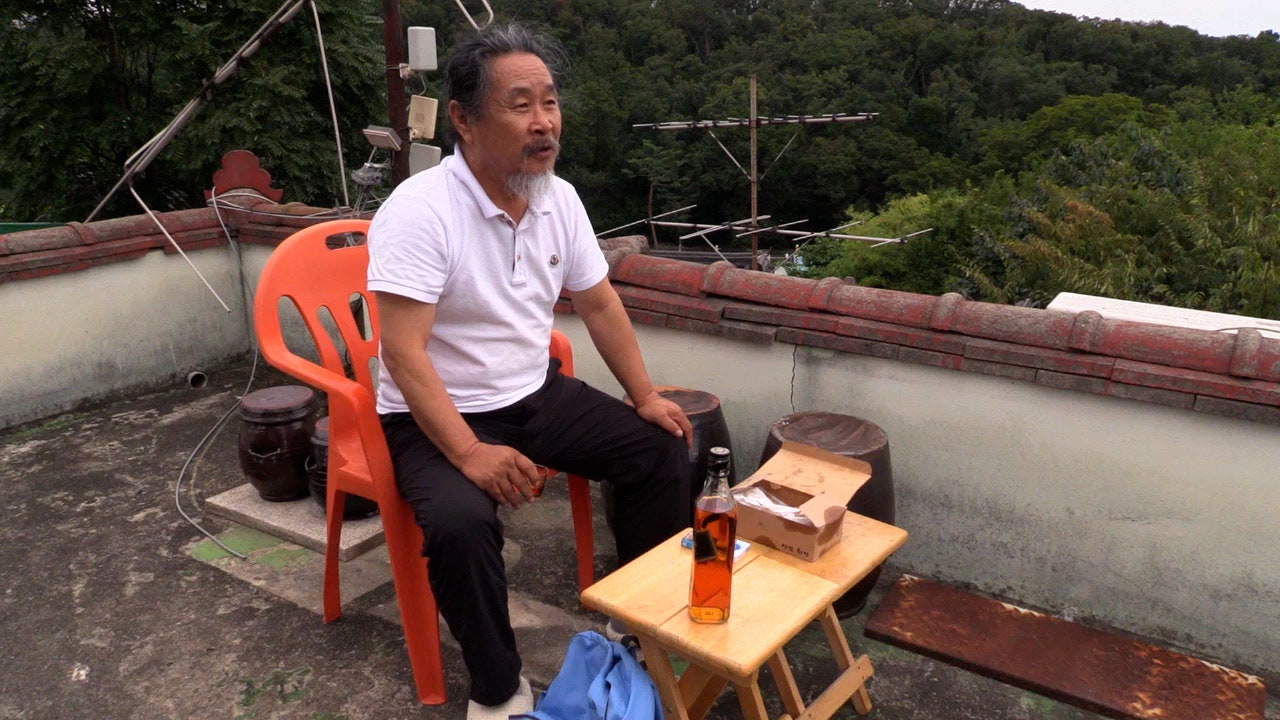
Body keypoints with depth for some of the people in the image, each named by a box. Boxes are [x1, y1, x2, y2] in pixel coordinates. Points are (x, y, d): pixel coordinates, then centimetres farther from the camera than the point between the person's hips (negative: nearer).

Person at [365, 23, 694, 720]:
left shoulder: (560, 198, -1)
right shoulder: (418, 210, -22)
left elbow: (599, 304, 9)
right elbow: (404, 353, -27)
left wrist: (645, 395, 4)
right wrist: (470, 453, -34)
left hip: (536, 394, 7)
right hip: (437, 415, -6)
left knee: (661, 451, -2)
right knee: (460, 521, -33)